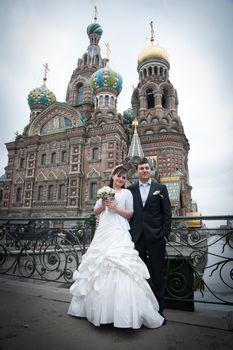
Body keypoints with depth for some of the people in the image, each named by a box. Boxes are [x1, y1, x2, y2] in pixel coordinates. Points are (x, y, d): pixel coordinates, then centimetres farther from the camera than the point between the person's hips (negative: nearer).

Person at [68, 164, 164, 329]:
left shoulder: (127, 193, 5)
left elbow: (130, 214, 0)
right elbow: (96, 211, 13)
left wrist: (115, 207, -11)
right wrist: (103, 204, -7)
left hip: (119, 233, -4)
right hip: (103, 233, 5)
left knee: (119, 268, -12)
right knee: (98, 266, 9)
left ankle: (123, 310, 0)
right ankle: (99, 308, 27)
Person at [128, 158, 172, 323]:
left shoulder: (161, 188, 3)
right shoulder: (131, 189, 7)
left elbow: (167, 213, 1)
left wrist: (165, 234, -4)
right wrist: (128, 233, -1)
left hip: (156, 236, -1)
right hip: (137, 236, 2)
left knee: (157, 274, 8)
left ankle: (159, 308, 24)